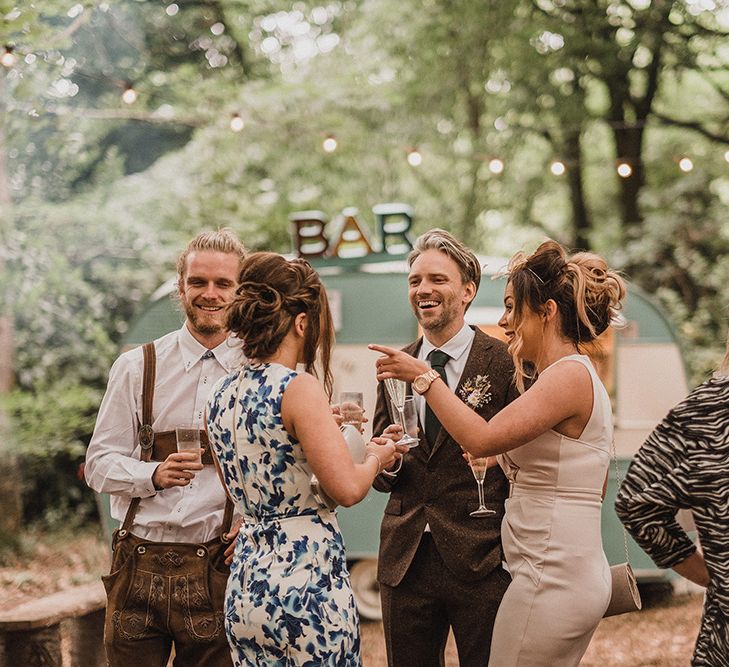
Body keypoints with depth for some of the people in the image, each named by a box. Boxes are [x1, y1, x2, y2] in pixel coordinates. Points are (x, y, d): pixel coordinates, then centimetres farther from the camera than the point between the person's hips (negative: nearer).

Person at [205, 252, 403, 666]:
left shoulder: (222, 396, 8)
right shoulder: (298, 388, -15)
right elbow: (348, 488, -19)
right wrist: (376, 458, 3)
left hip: (246, 583, 8)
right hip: (306, 583, -8)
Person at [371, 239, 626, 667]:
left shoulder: (570, 375, -16)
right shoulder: (581, 376, 16)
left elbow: (482, 438, -24)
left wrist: (424, 377, -14)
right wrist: (508, 461, 13)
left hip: (549, 581, -10)